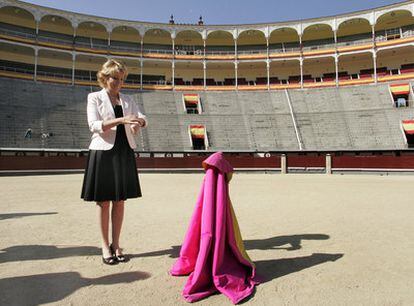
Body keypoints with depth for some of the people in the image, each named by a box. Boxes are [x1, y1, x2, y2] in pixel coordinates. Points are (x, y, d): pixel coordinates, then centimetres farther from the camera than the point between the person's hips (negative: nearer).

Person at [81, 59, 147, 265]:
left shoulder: (127, 100, 14)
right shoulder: (94, 97, 2)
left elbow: (142, 118, 8)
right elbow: (93, 125, -10)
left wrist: (139, 122, -16)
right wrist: (120, 120, -23)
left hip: (124, 152, 4)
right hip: (103, 152, -4)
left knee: (120, 200, 6)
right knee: (104, 201, 2)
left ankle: (116, 244, 18)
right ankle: (105, 246, 15)